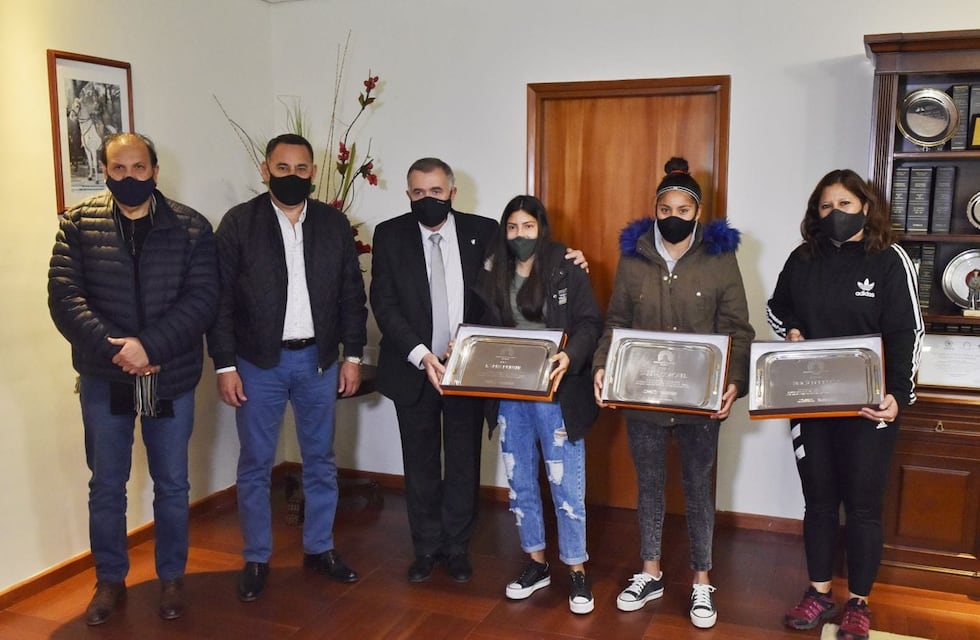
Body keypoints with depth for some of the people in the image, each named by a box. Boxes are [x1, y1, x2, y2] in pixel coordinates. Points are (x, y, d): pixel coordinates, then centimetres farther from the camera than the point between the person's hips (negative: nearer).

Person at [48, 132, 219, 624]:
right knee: (106, 485, 13)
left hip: (171, 377, 0)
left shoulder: (192, 227, -2)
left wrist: (150, 347, -21)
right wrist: (115, 348, -20)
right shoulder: (77, 223, 0)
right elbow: (64, 296, -8)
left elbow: (201, 300, -10)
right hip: (103, 378, 1)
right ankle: (110, 581, 31)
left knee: (172, 484, 11)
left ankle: (172, 578, 29)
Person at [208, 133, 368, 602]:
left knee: (320, 461, 13)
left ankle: (319, 549, 29)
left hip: (319, 360, 3)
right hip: (259, 364, -2)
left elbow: (352, 295, 6)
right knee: (255, 465, 8)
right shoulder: (238, 223, -5)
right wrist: (225, 366, -9)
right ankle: (256, 559, 23)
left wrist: (353, 356, 2)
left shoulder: (334, 224, 3)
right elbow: (220, 299, -6)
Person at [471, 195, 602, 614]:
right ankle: (536, 563, 31)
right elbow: (484, 330, 11)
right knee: (520, 482, 14)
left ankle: (577, 572, 19)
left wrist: (569, 355, -26)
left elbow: (589, 323, -9)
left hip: (555, 392, -4)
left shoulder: (567, 271, -5)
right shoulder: (493, 276, 8)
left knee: (566, 485, 2)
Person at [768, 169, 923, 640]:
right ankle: (819, 595, 26)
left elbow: (906, 335, -9)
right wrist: (789, 330, -2)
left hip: (868, 405, -3)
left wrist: (898, 395, -21)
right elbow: (776, 307, 20)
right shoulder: (802, 259, 4)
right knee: (818, 499, 12)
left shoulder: (890, 261, -6)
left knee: (863, 504, 6)